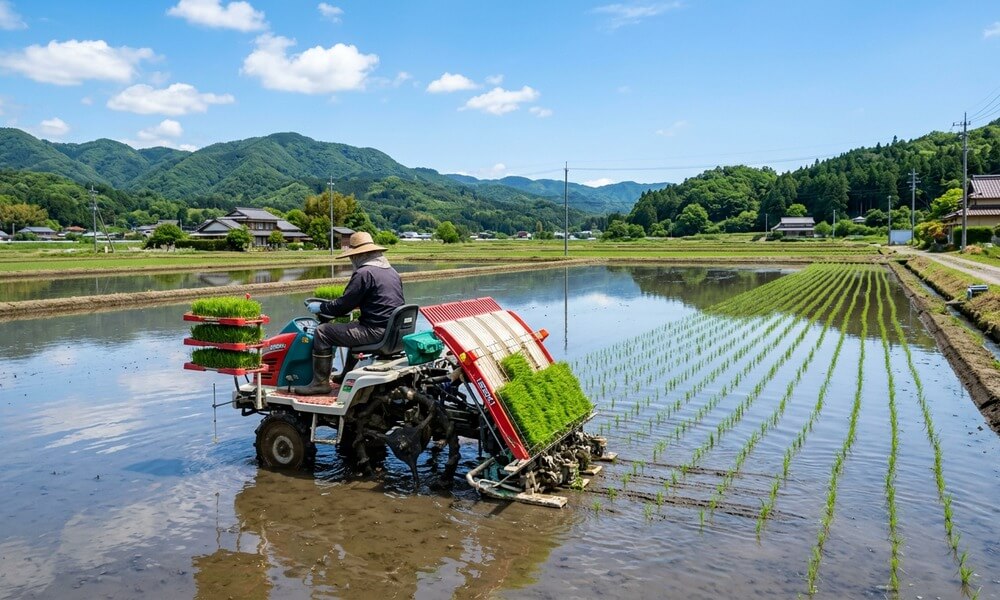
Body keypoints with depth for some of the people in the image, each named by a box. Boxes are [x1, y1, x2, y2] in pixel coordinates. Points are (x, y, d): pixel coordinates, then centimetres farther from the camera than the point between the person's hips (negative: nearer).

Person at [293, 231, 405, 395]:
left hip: (376, 332, -9)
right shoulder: (391, 271, 15)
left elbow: (343, 305, -11)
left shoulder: (364, 273, -12)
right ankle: (347, 375, 40)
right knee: (355, 326, 37)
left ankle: (320, 382, 4)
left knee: (322, 332, -1)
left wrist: (320, 307, 5)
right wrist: (357, 305, 34)